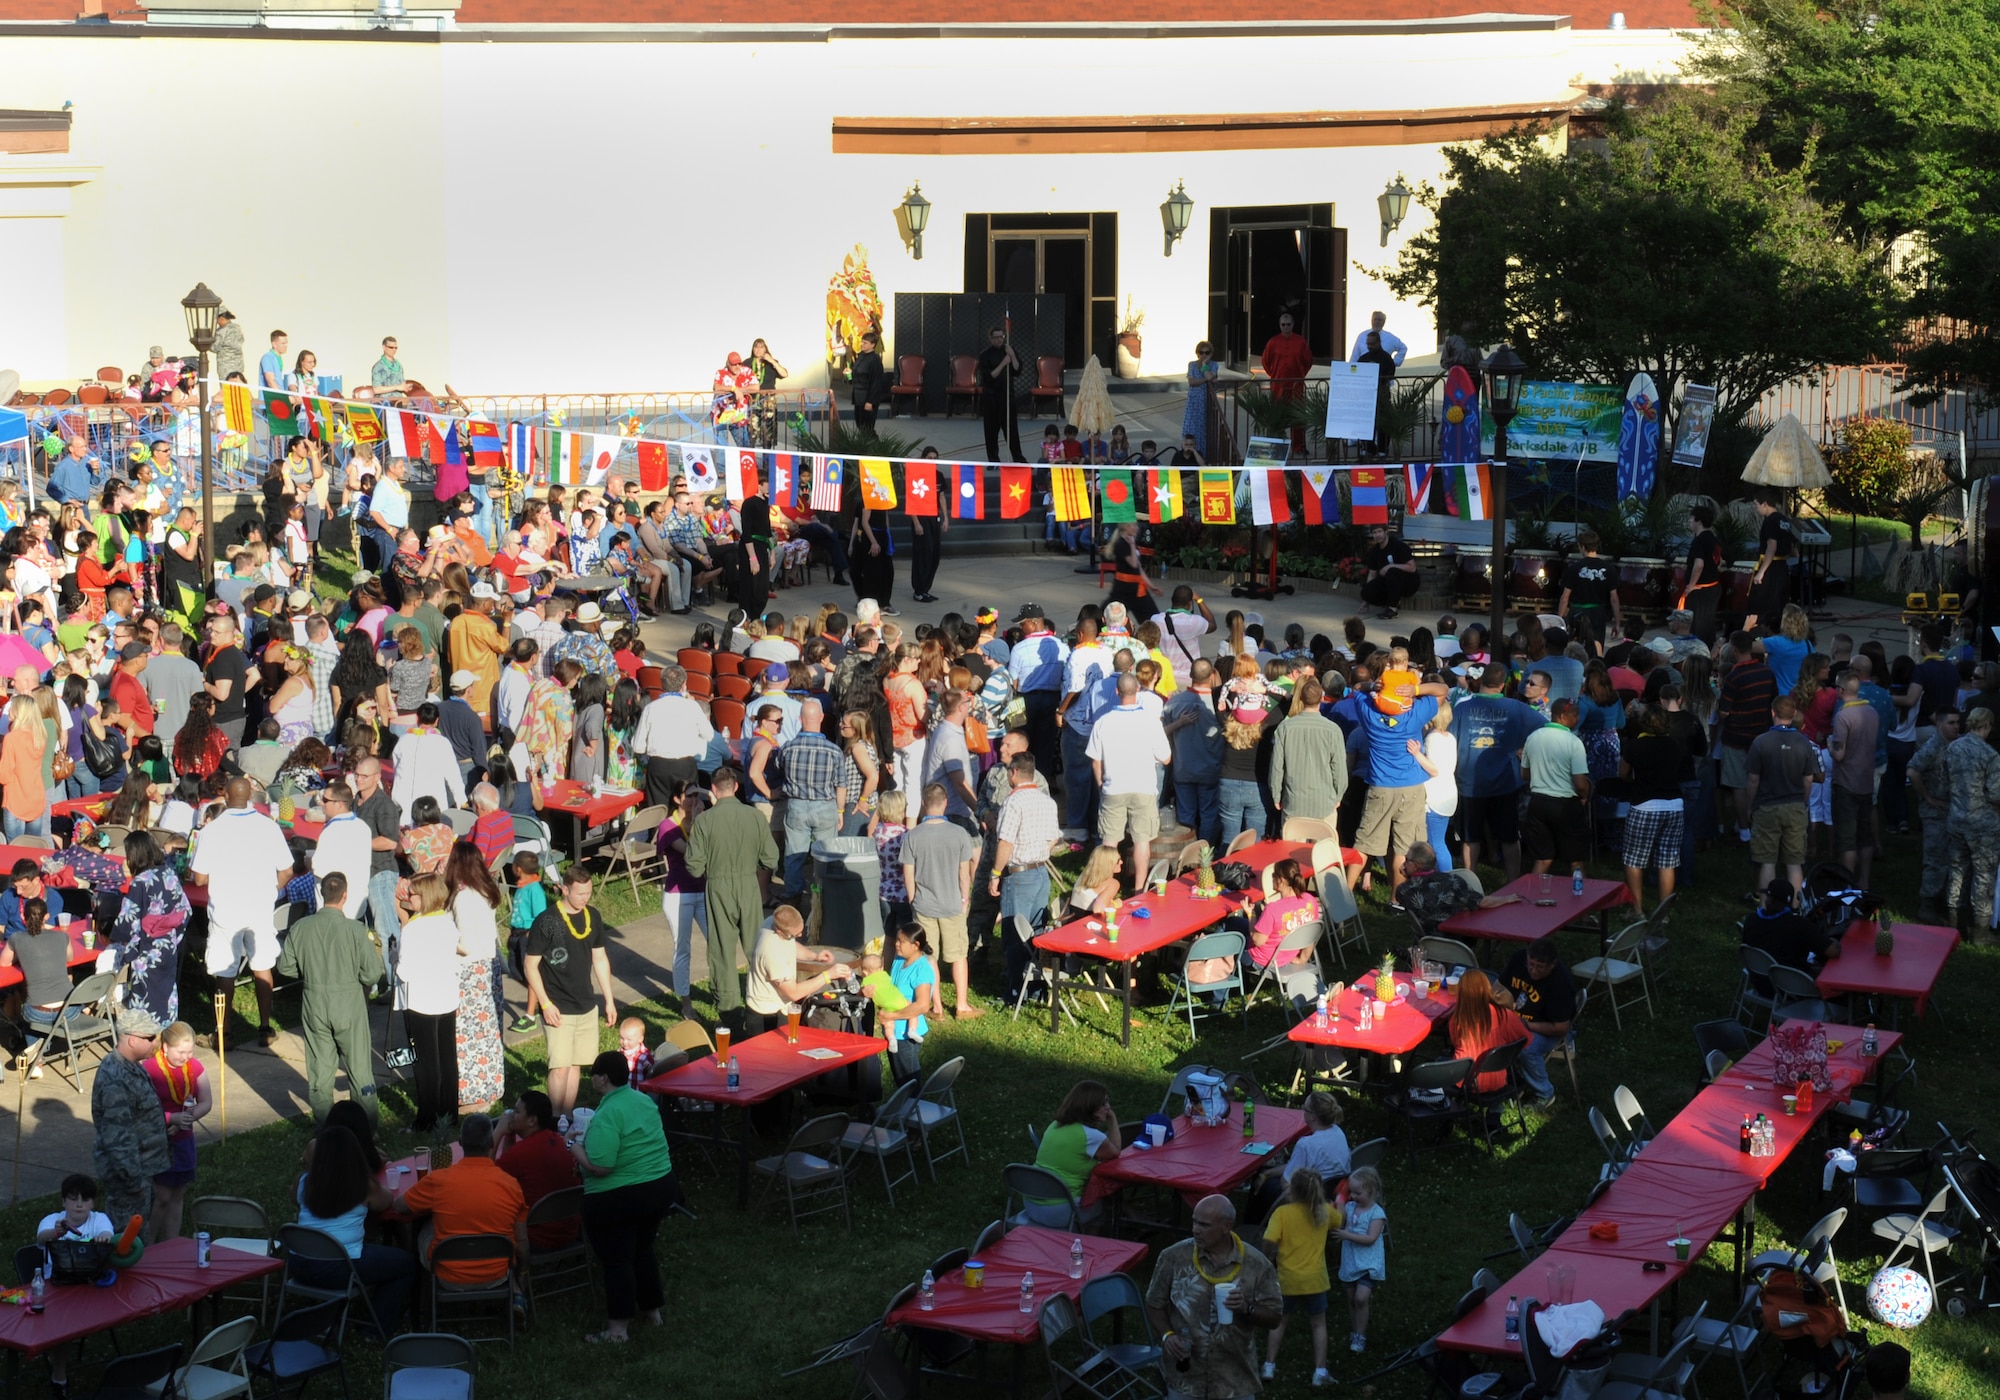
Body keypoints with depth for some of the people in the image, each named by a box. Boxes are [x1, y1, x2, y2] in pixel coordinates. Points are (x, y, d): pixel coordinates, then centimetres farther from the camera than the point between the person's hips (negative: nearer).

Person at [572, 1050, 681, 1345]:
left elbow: (600, 1166, -27)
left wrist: (577, 1150, -9)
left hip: (617, 1199, -8)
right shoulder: (644, 1101, 4)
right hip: (661, 1188, 8)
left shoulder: (607, 1115, -23)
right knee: (643, 1250, 23)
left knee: (616, 1260, 4)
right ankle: (653, 1311, 34)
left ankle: (619, 1328, 11)